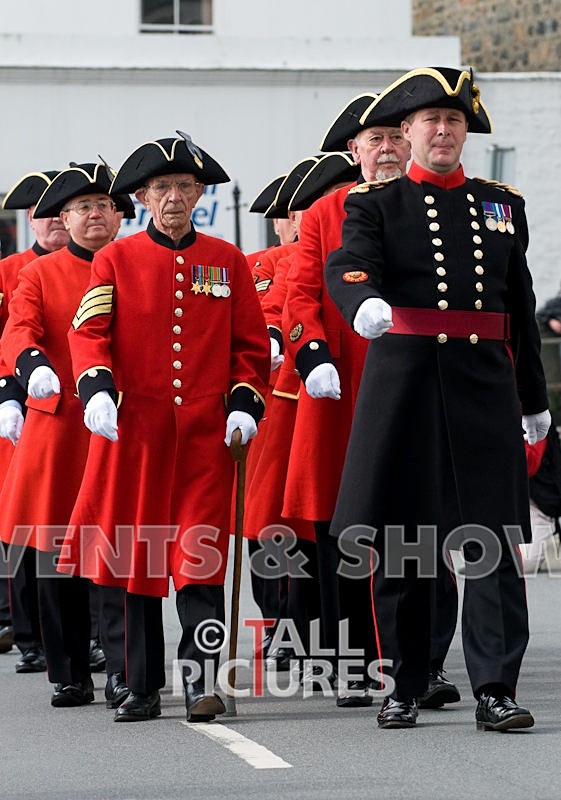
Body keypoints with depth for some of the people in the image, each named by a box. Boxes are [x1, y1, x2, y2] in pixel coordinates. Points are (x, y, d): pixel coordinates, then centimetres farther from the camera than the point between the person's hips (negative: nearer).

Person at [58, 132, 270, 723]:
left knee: (201, 558, -9)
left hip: (206, 430, 0)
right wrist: (97, 387, -20)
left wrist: (244, 403, -2)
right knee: (136, 558, 5)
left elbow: (251, 342, 12)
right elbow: (89, 330, -3)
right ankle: (143, 689, 13)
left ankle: (202, 682, -10)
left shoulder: (227, 260, 10)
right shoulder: (116, 259, 7)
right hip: (134, 428, 0)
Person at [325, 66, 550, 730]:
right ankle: (403, 687, 14)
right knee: (397, 540, 3)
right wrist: (364, 304, -38)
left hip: (484, 386, 2)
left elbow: (521, 307, 19)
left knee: (491, 539, -6)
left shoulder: (502, 204, 15)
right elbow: (347, 267, -14)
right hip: (402, 383, -2)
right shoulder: (375, 203, 5)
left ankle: (495, 691, -7)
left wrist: (534, 399, 19)